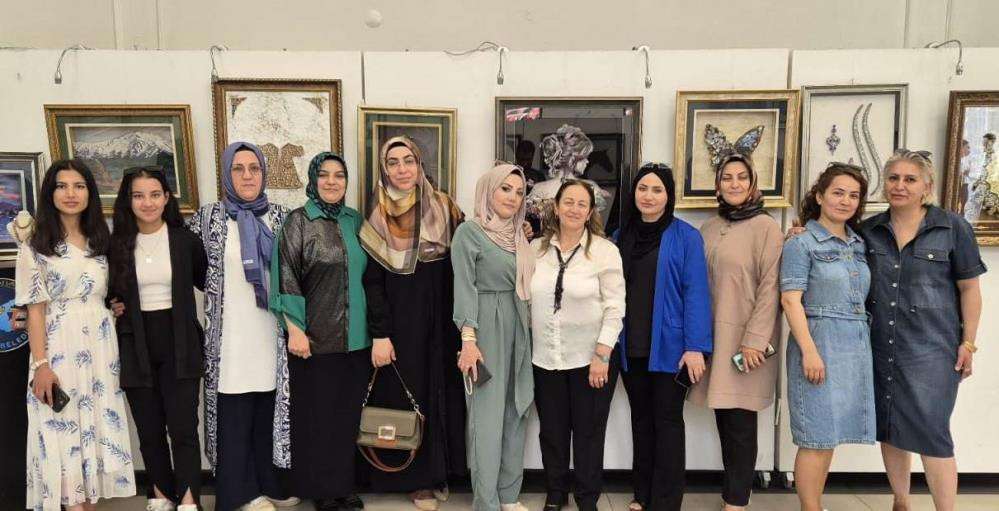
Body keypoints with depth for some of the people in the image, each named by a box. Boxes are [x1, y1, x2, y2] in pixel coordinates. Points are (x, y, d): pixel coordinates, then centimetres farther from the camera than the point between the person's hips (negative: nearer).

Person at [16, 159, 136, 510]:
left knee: (97, 430, 7)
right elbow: (35, 310, -6)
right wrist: (41, 364, -12)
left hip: (101, 349, 4)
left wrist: (118, 308, 3)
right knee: (63, 434, -1)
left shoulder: (101, 241, 11)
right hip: (60, 351, -4)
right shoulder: (35, 247, -2)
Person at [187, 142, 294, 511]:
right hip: (231, 335, -2)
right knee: (234, 416, 3)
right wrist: (217, 289, 2)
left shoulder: (280, 217, 7)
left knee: (272, 409, 10)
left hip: (273, 334, 3)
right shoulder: (209, 217, 0)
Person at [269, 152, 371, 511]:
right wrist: (295, 330, -15)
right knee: (318, 414, 5)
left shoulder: (355, 220, 9)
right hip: (316, 337, -4)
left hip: (356, 337, 4)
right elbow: (286, 278, -9)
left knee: (349, 412, 10)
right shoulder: (298, 221, -4)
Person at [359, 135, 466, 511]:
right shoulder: (377, 218, -1)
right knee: (407, 395, 4)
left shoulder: (444, 209, 2)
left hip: (440, 323, 2)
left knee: (441, 393, 7)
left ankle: (440, 472, 22)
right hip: (400, 323, -1)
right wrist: (379, 334, -11)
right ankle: (418, 478, 17)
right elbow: (372, 281, -4)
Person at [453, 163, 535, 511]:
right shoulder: (469, 231, -7)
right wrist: (468, 340, -20)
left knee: (516, 413, 11)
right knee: (487, 417, -3)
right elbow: (464, 287, -13)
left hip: (518, 329, 7)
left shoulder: (518, 235, 14)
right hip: (486, 329, -7)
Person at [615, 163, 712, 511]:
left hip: (669, 346, -4)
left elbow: (695, 293, -12)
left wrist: (695, 347, -18)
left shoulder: (686, 237, -7)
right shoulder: (621, 237, 7)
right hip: (630, 347, 5)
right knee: (641, 418, 15)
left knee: (667, 420, 5)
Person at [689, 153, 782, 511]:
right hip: (713, 334, 5)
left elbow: (770, 288, -11)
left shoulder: (766, 227, -7)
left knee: (740, 421, 0)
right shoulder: (709, 228, 11)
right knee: (723, 418, 11)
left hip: (746, 338, -5)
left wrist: (754, 340, -16)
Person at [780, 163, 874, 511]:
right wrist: (809, 350, -18)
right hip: (820, 342, -6)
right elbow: (790, 300, -12)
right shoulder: (802, 243, -6)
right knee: (818, 435, -1)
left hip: (856, 345, 6)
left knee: (830, 434, 12)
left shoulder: (859, 244, 13)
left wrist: (864, 345, 7)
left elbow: (861, 297, 18)